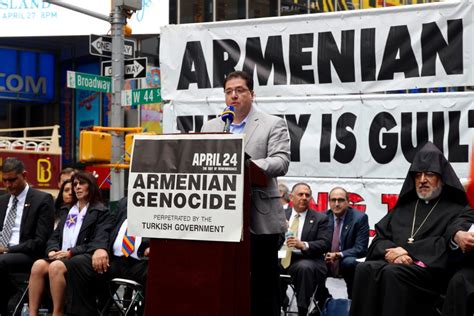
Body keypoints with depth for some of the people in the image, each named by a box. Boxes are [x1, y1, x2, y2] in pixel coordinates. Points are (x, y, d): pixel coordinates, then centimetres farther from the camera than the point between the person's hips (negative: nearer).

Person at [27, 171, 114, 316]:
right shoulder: (68, 210, 24)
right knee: (38, 265, -27)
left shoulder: (101, 212, 3)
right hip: (62, 256, 5)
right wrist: (52, 250, -3)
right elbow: (55, 236, 20)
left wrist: (71, 252, -15)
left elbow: (98, 243, -8)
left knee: (56, 267, -35)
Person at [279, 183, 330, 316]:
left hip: (306, 261, -2)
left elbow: (325, 244, -5)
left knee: (304, 267, -36)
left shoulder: (320, 219, 8)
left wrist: (303, 245, -23)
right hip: (281, 259, 3)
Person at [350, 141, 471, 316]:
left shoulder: (456, 210, 13)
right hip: (393, 263, 4)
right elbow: (379, 238, 16)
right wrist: (391, 252, -7)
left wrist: (406, 250, -11)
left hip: (430, 269, -4)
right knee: (365, 269, -29)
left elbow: (448, 244, -5)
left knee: (392, 273, -35)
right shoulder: (402, 208, 26)